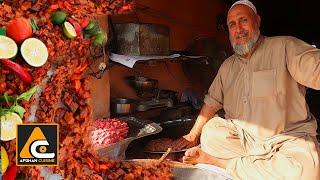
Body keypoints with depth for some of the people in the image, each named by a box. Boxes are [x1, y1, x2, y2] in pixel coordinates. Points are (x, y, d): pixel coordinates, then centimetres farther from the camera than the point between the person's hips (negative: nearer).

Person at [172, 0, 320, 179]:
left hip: (287, 137, -4)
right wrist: (193, 135, 10)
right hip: (241, 135, 4)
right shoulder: (228, 66, 13)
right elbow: (212, 101, 16)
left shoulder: (284, 47, -7)